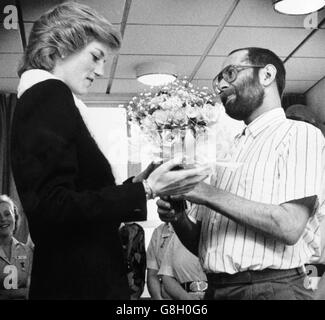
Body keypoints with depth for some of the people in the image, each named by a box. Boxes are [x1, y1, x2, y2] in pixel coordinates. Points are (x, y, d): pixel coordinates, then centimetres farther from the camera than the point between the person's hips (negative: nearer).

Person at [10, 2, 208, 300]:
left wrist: (134, 185, 10)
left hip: (64, 273, 10)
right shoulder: (50, 94, -13)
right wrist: (144, 191, -21)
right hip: (80, 281, -10)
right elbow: (52, 207, -22)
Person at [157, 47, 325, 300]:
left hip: (271, 288, -6)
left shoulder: (300, 134, -5)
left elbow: (289, 227, -19)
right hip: (215, 288, 6)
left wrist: (209, 194, -17)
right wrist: (177, 218, -4)